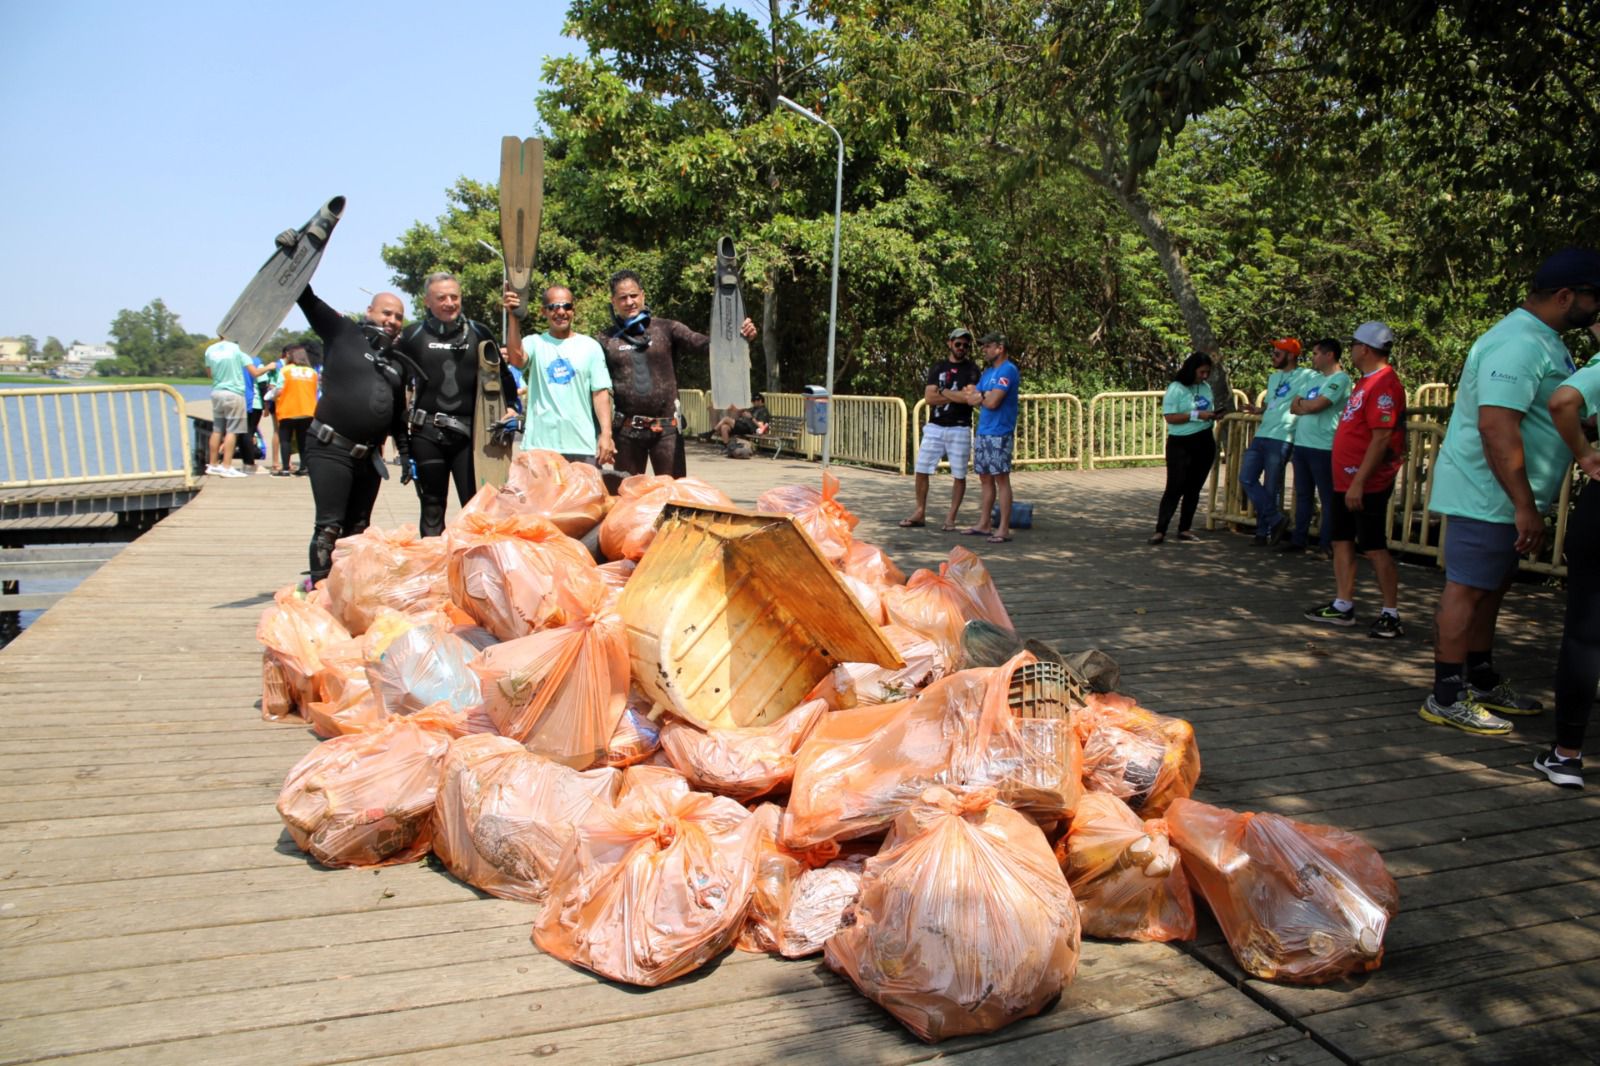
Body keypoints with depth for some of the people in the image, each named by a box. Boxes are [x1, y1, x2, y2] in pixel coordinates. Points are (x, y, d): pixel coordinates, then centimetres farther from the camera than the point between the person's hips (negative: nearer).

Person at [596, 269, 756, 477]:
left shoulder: (665, 329, 4)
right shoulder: (606, 340, 5)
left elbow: (702, 344, -8)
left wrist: (740, 337, -26)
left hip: (666, 428, -1)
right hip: (626, 430, 1)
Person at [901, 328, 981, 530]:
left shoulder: (971, 369, 2)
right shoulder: (937, 368, 10)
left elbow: (970, 398, -14)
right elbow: (929, 398, -2)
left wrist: (943, 392, -6)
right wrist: (957, 396, -8)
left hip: (959, 429, -3)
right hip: (934, 427, 3)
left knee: (959, 475, 1)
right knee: (921, 471, 2)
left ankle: (951, 518, 9)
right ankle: (920, 513, 13)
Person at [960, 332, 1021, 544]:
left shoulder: (1007, 370, -11)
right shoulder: (987, 372, 18)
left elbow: (992, 402, -18)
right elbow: (971, 398, 13)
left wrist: (979, 396, 2)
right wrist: (986, 396, -6)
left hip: (999, 434, -9)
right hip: (982, 432, 9)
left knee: (1001, 479, -6)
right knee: (985, 479, 12)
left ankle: (1003, 529, -3)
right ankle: (984, 525, 19)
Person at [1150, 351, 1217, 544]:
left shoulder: (1206, 387, 10)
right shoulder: (1176, 389, -10)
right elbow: (1169, 417, -17)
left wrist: (1213, 415, 0)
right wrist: (1196, 415, -22)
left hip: (1204, 443, 6)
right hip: (1181, 444, -6)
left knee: (1194, 488, 10)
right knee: (1175, 487, -9)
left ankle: (1184, 529, 18)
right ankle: (1160, 531, -8)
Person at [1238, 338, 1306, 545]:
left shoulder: (1304, 377, -6)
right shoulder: (1273, 377, 20)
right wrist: (1256, 410, 9)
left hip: (1281, 439, -8)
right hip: (1261, 435, 8)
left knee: (1271, 487, -1)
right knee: (1246, 478, 1)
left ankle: (1264, 531, 10)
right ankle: (1276, 519, 7)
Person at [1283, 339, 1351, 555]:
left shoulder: (1340, 379, -9)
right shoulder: (1310, 377, 16)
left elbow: (1316, 405, -18)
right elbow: (1294, 407, 11)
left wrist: (1302, 403, 2)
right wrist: (1309, 406, -7)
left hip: (1323, 448, -8)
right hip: (1301, 444, 8)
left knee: (1327, 498, -1)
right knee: (1303, 495, 13)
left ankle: (1327, 545, 2)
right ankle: (1299, 539, 19)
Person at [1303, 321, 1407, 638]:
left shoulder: (1384, 384, -17)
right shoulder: (1366, 382, 15)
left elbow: (1382, 438, -23)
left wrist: (1359, 482, -25)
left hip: (1366, 485, -10)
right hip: (1346, 481, 10)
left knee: (1374, 548, -5)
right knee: (1342, 541, 12)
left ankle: (1391, 615, 4)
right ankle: (1343, 606, 20)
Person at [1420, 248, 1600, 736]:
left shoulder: (1543, 342, 15)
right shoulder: (1518, 344, -20)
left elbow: (1555, 414, 28)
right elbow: (1496, 425, -30)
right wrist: (1525, 506, -29)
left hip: (1503, 496, 11)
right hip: (1487, 494, -11)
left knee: (1489, 587, 17)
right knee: (1467, 589, -5)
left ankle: (1482, 682, 30)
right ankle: (1446, 698, 2)